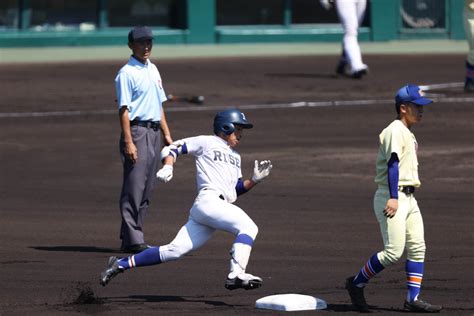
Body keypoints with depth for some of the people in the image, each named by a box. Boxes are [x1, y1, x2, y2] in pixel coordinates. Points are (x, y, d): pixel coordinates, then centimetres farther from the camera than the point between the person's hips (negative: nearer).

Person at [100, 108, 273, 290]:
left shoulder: (235, 157, 32)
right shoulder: (207, 142, 9)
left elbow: (237, 189, 28)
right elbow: (172, 148, 6)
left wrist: (255, 179, 12)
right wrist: (168, 167, -13)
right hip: (208, 201, -7)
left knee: (174, 251, -3)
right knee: (248, 227, -26)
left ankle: (121, 264, 1)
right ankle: (236, 274, -37)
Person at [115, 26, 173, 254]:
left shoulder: (153, 70, 17)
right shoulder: (127, 73, -8)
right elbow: (124, 109, -14)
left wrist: (167, 135, 18)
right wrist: (128, 142, -21)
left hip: (154, 132, 8)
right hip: (137, 131, -8)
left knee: (147, 189, 9)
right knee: (134, 187, -10)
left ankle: (131, 237, 14)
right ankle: (132, 240, -11)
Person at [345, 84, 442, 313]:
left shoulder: (408, 134, 20)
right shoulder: (395, 131, -11)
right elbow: (393, 163, -21)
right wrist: (393, 198, -29)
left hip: (408, 198, 10)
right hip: (391, 197, -10)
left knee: (418, 249, 3)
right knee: (393, 251, -13)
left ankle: (413, 299, 3)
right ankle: (356, 284, 1)